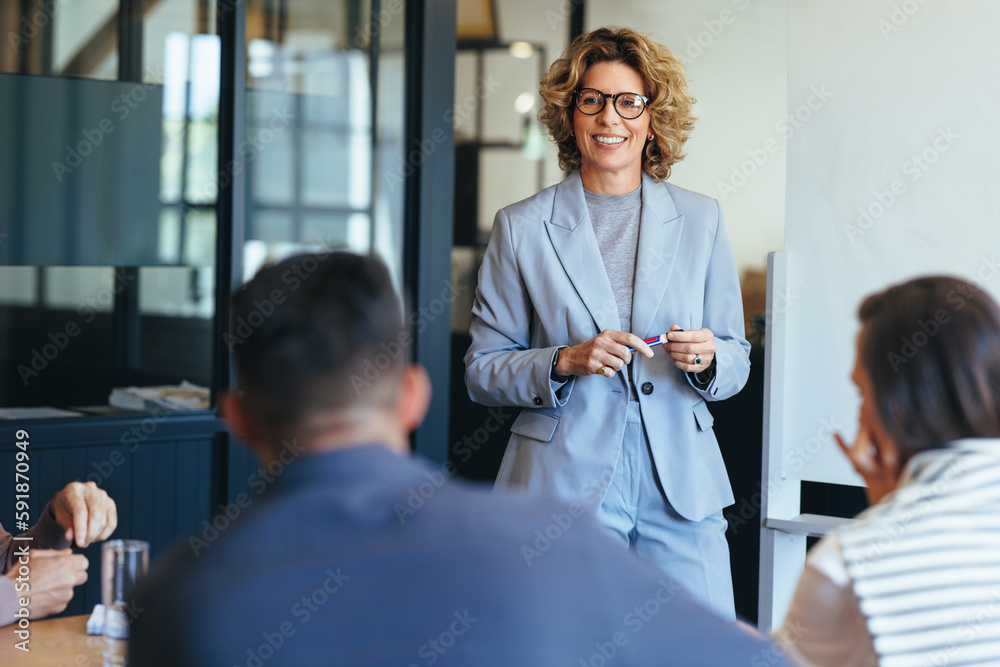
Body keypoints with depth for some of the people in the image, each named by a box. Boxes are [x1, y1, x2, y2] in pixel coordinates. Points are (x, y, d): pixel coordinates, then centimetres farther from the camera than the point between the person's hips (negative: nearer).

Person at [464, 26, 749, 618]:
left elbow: (737, 360, 13)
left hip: (681, 487, 2)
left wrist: (707, 359, -9)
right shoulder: (522, 228, 3)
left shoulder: (701, 220, 10)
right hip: (563, 486, -2)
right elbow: (482, 371, 4)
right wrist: (565, 362, -13)